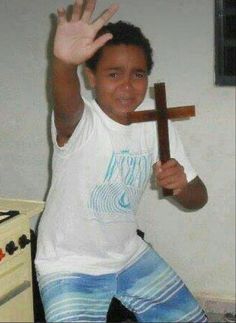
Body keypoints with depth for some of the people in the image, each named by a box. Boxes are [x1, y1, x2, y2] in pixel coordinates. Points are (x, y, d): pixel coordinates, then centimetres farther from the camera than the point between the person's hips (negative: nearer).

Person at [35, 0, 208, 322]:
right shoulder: (78, 120, -22)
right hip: (69, 268, -5)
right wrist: (64, 64, -71)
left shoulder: (154, 119, -6)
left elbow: (197, 199, -2)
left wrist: (181, 184, -26)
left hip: (130, 255, 6)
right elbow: (67, 106, -49)